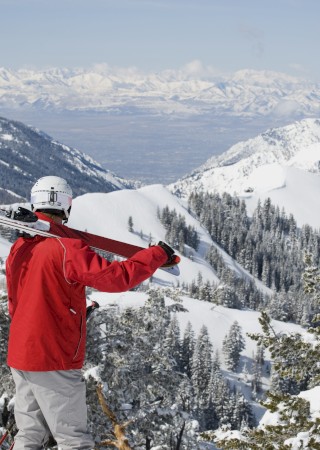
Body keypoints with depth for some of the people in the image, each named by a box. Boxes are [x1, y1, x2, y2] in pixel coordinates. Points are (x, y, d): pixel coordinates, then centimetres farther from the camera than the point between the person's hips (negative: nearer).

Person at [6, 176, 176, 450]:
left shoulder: (19, 249, 7)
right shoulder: (66, 248, -18)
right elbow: (117, 277, -22)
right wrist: (158, 254, -9)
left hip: (20, 357, 8)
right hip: (53, 362, -8)